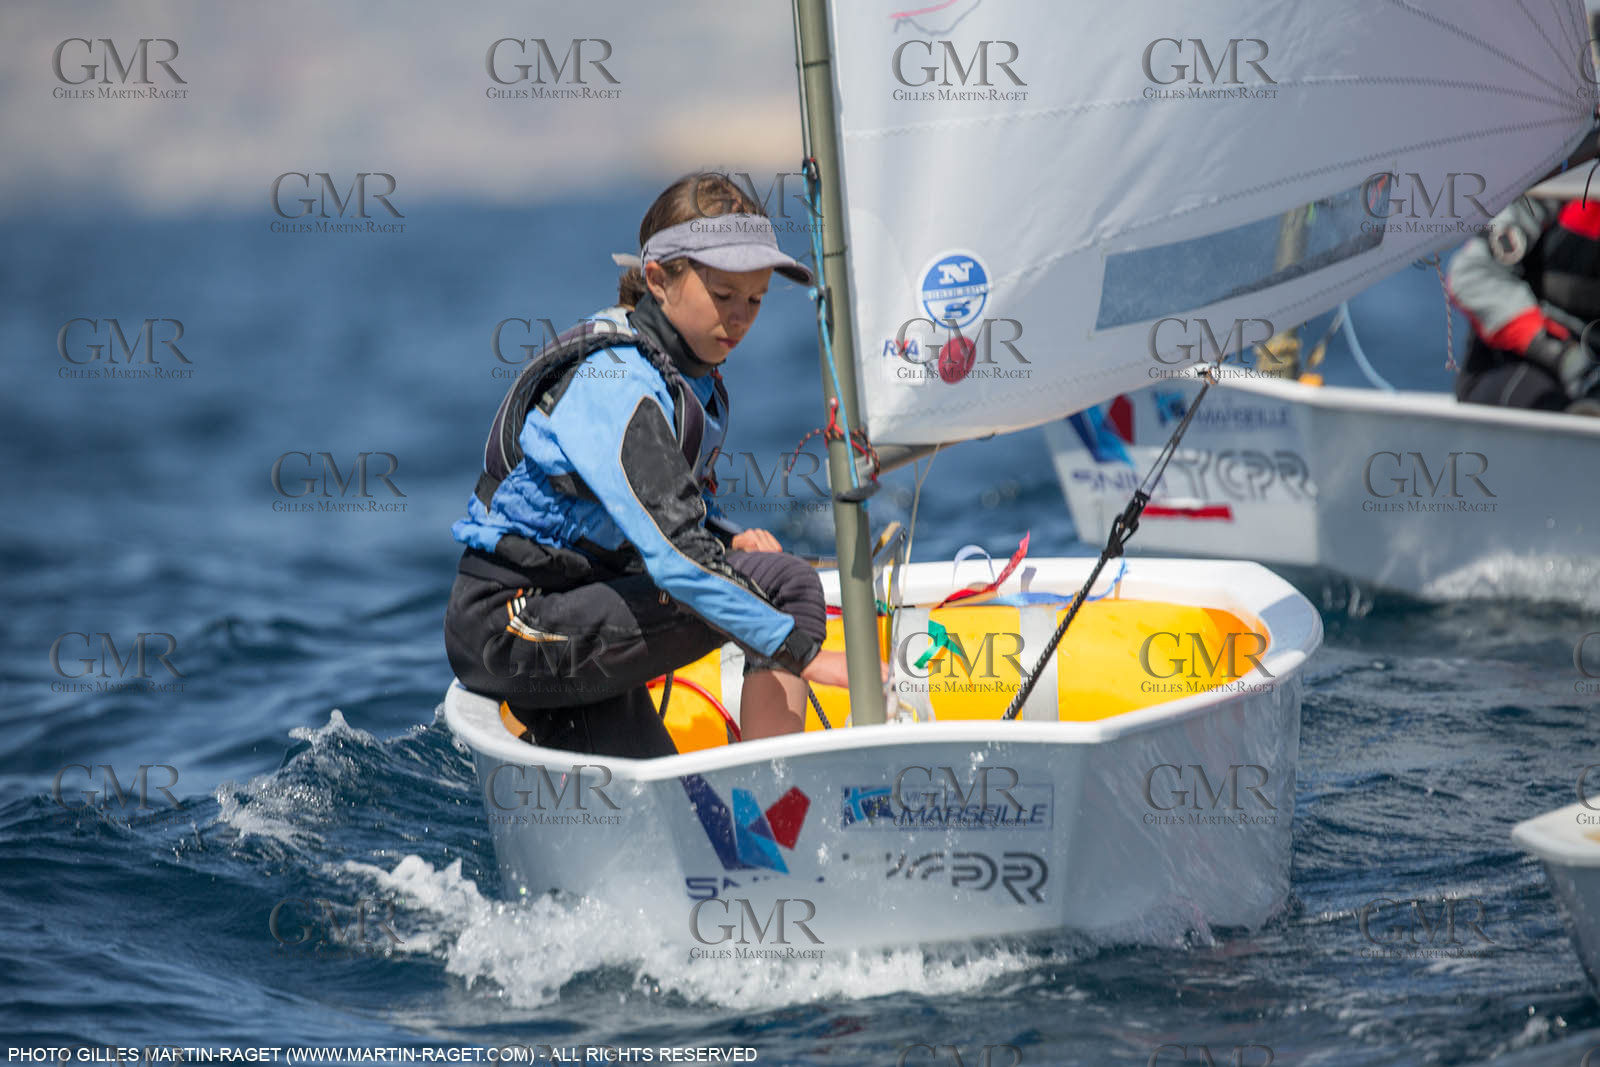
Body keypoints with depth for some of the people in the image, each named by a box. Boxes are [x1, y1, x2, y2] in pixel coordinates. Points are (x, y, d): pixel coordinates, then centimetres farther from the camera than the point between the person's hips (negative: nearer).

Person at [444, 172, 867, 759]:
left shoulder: (696, 378, 8)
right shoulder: (612, 380, -21)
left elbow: (679, 514, 23)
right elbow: (674, 555, -31)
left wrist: (730, 540, -1)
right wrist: (807, 655, -33)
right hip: (509, 627, -9)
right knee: (784, 583, -22)